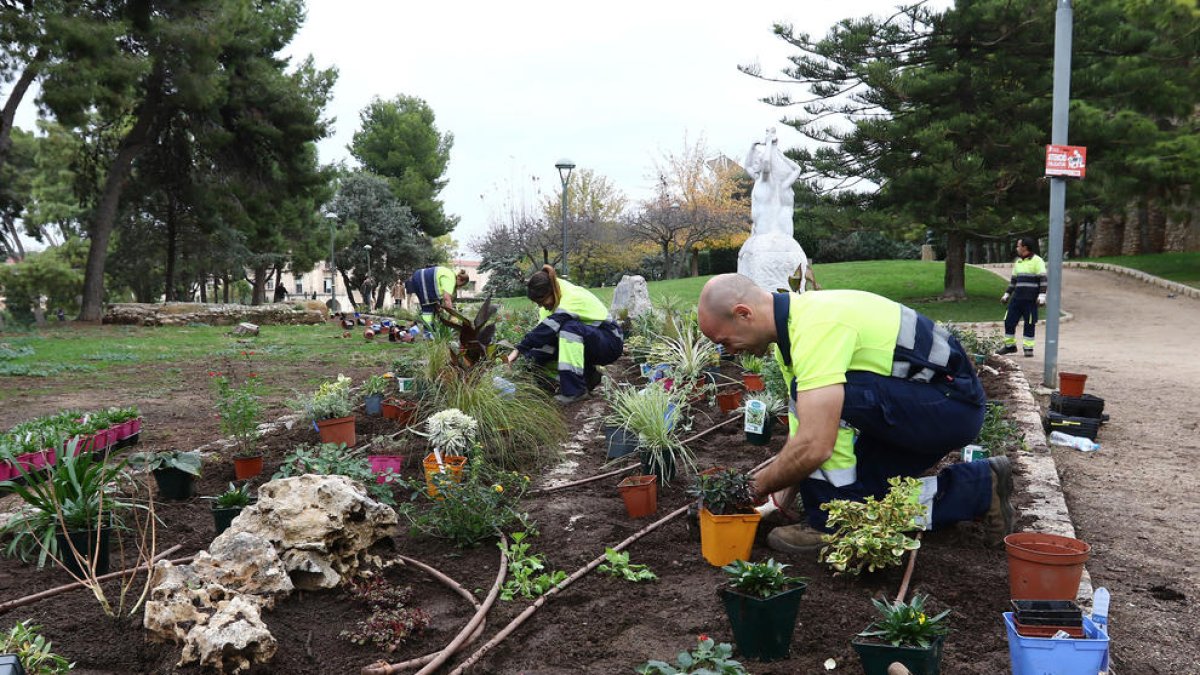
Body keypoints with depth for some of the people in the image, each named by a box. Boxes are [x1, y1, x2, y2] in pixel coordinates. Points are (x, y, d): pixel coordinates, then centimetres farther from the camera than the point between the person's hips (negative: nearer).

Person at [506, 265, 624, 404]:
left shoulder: (573, 298, -29)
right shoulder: (556, 292, -6)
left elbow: (547, 328, -38)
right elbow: (542, 330, -9)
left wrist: (519, 350, -39)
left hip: (610, 342, -8)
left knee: (569, 327, -37)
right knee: (538, 352, -11)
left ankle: (574, 389, -31)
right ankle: (588, 375, 4)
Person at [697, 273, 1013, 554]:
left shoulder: (816, 329, -29)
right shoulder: (791, 326, 3)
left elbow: (814, 447, -34)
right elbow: (801, 429, 11)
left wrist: (761, 486, -17)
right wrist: (783, 495, 6)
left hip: (952, 404, -10)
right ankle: (977, 488, 17)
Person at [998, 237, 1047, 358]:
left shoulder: (1037, 261, -5)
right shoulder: (1018, 262, 17)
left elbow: (1043, 279, -10)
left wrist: (1042, 295, -17)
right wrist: (1007, 294, 21)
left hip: (1031, 299, -6)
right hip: (1016, 298, 6)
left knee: (1030, 323, 0)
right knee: (1009, 321, 4)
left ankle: (1028, 347, 9)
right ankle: (1009, 345, 16)